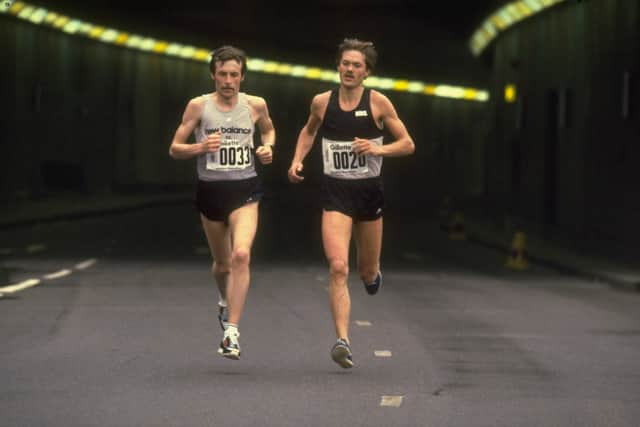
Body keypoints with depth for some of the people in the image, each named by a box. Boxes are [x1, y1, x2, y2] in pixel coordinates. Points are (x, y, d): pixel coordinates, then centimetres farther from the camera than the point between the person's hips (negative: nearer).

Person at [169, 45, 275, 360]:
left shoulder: (256, 106, 1)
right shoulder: (198, 106, -3)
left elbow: (268, 129, 24)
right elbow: (174, 149, 0)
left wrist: (268, 147, 2)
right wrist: (200, 147, -19)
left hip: (244, 191, -1)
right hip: (210, 190, 1)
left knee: (241, 255, -23)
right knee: (222, 264, 14)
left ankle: (232, 332, -23)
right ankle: (225, 302, 50)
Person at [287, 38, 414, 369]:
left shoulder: (378, 103, -4)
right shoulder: (322, 102, 1)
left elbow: (408, 144, 0)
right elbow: (309, 131, 22)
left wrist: (378, 149, -17)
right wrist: (298, 159, 6)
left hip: (369, 192, 0)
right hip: (335, 193, 0)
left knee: (367, 272, 15)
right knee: (338, 268, -17)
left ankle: (372, 272, 54)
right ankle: (343, 341, -20)